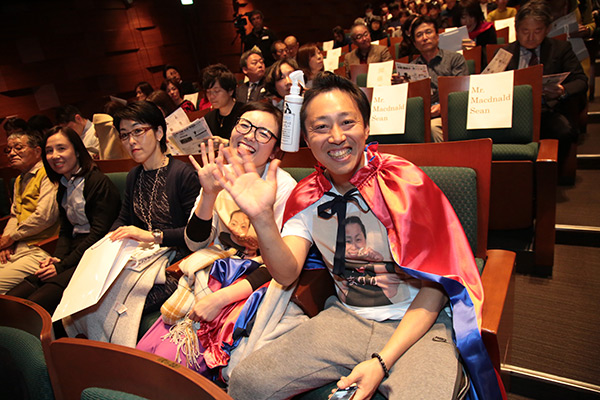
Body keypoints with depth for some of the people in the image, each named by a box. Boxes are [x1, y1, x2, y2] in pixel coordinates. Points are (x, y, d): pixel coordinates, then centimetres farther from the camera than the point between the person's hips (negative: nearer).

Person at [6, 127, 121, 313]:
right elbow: (66, 230, 18)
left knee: (34, 304, -23)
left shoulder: (99, 182, -10)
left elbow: (99, 233, -14)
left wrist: (62, 265, -13)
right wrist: (57, 258, -1)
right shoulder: (63, 188, 17)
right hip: (74, 253, 8)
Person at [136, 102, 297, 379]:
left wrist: (220, 298, -23)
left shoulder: (283, 186, -15)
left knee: (171, 359, -16)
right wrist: (209, 193, -16)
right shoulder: (219, 177, 1)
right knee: (143, 350, -6)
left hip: (250, 289, -5)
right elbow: (196, 244, 0)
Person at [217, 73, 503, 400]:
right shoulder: (306, 196, 0)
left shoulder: (406, 183, -15)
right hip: (346, 319, 4)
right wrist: (261, 217, -27)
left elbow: (435, 287, -10)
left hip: (417, 323, -3)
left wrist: (381, 362, -18)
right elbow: (287, 274, -9)